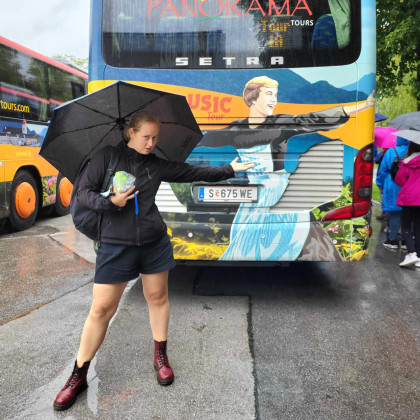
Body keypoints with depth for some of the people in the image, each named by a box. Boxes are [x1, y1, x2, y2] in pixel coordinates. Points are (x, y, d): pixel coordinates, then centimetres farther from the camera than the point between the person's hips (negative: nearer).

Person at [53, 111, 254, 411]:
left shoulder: (157, 165, 5)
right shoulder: (108, 156, -1)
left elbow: (195, 173, 6)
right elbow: (84, 190, -2)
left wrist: (229, 169, 5)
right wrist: (110, 202, -19)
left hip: (154, 243, 3)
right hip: (116, 245, -2)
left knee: (158, 297, 11)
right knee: (102, 309, 1)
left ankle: (161, 355, 33)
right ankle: (79, 375, 19)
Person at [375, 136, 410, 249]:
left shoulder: (390, 152, -3)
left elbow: (383, 170, 2)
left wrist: (380, 184, 13)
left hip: (392, 187, -2)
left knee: (394, 213, 2)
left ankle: (393, 240, 4)